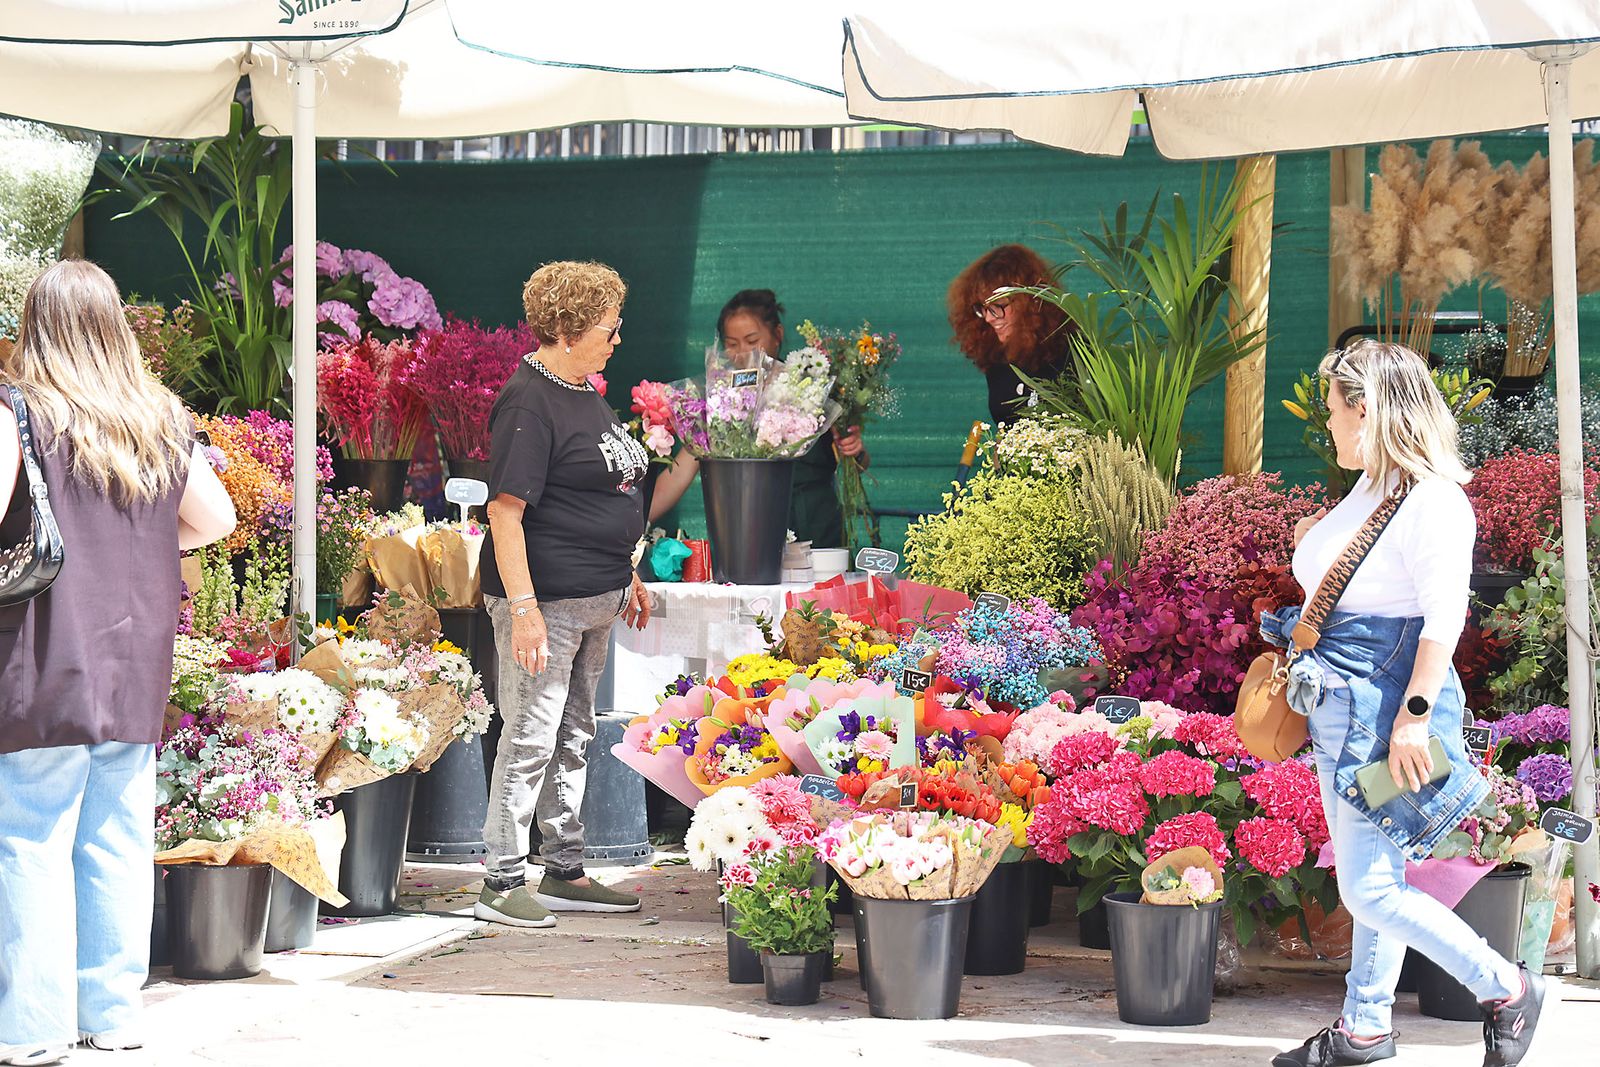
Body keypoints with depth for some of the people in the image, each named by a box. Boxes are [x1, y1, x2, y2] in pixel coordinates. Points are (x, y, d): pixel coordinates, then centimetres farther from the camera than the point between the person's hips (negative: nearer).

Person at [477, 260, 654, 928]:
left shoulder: (584, 393, 14)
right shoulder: (528, 403, -16)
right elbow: (506, 510, -21)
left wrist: (628, 579, 25)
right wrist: (523, 608, -26)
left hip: (595, 598, 10)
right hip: (545, 597, -10)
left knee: (574, 735, 15)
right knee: (531, 737, -5)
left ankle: (564, 873, 24)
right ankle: (501, 885, 2)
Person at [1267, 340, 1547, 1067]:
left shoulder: (1431, 499, -17)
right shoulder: (1368, 494, 13)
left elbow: (1444, 612, -23)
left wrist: (1415, 713, -26)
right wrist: (1315, 541, 15)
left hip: (1385, 708, -10)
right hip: (1342, 708, 10)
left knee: (1370, 889, -8)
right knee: (1370, 881, 16)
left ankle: (1506, 990, 5)